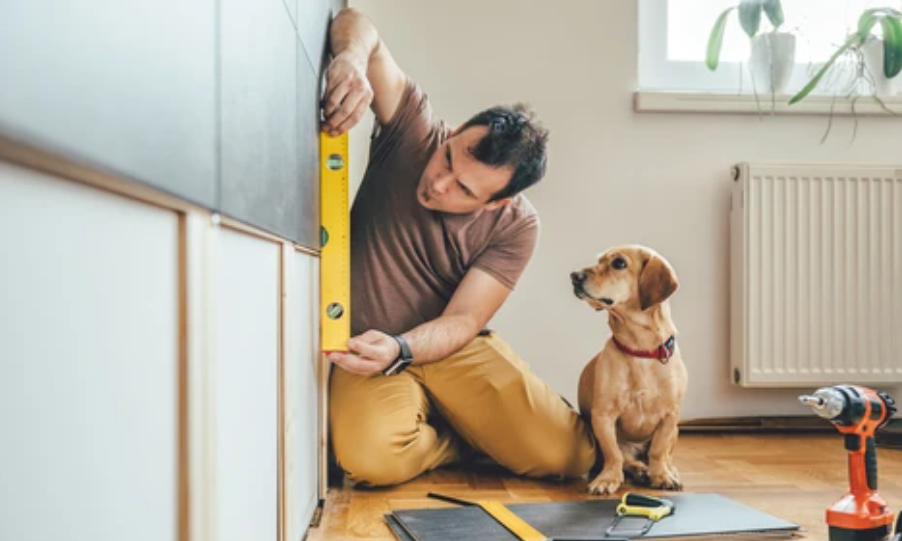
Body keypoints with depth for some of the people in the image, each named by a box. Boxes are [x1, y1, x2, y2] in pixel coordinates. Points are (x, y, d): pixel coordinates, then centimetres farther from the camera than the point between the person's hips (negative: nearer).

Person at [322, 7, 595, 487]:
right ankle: (463, 442, 4)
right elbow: (358, 26, -14)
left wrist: (399, 350, -35)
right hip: (369, 348, 0)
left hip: (452, 348, 0)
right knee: (371, 458, -32)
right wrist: (351, 58, -39)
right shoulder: (414, 131, -11)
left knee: (569, 455, -17)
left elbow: (462, 320, -15)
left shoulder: (515, 227, -11)